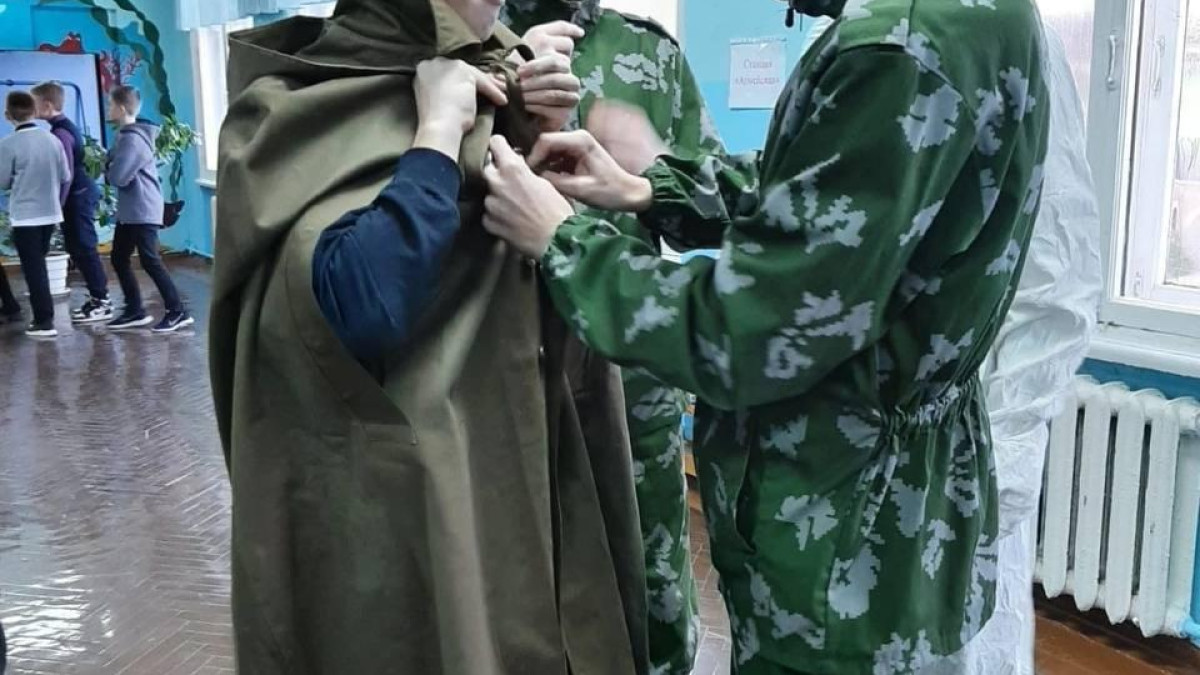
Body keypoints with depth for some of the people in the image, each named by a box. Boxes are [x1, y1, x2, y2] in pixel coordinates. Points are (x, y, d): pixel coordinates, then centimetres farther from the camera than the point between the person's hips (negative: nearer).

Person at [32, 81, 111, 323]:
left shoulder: (60, 133, -17)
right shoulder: (64, 127, 13)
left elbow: (66, 174, -21)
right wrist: (60, 203, 19)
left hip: (77, 196, -10)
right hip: (80, 195, 10)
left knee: (84, 249, -7)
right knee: (79, 248, 12)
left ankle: (102, 302, -3)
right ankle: (97, 298, 16)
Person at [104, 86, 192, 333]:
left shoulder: (133, 138, -19)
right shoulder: (127, 135, 14)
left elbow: (118, 176, -22)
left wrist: (105, 171, -2)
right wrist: (108, 169, -4)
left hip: (142, 210, -10)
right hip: (129, 210, 10)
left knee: (150, 261, -8)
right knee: (119, 259, 12)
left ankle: (178, 312, -4)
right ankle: (135, 311, 19)